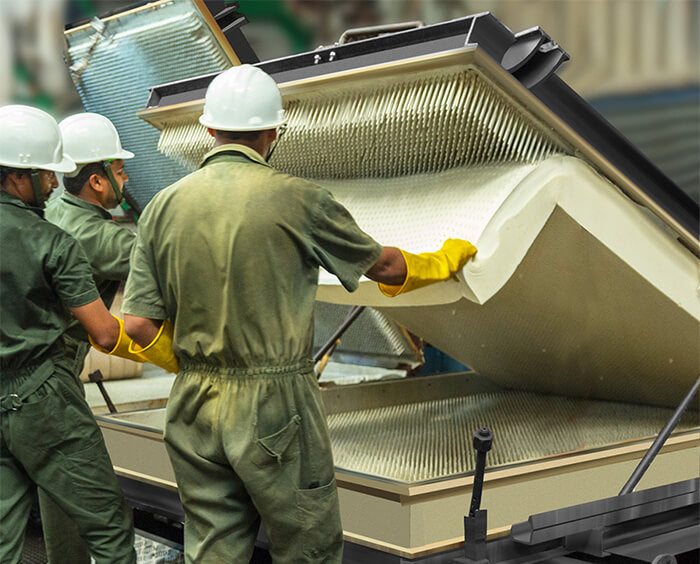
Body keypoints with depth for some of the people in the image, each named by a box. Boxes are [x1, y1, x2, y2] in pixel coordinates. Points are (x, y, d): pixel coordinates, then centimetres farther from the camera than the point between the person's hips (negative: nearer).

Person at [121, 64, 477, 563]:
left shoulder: (164, 205, 1)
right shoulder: (297, 199, -10)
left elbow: (138, 326, 0)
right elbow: (382, 265, 4)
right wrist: (443, 261, 24)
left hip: (195, 409, 5)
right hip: (275, 408, -4)